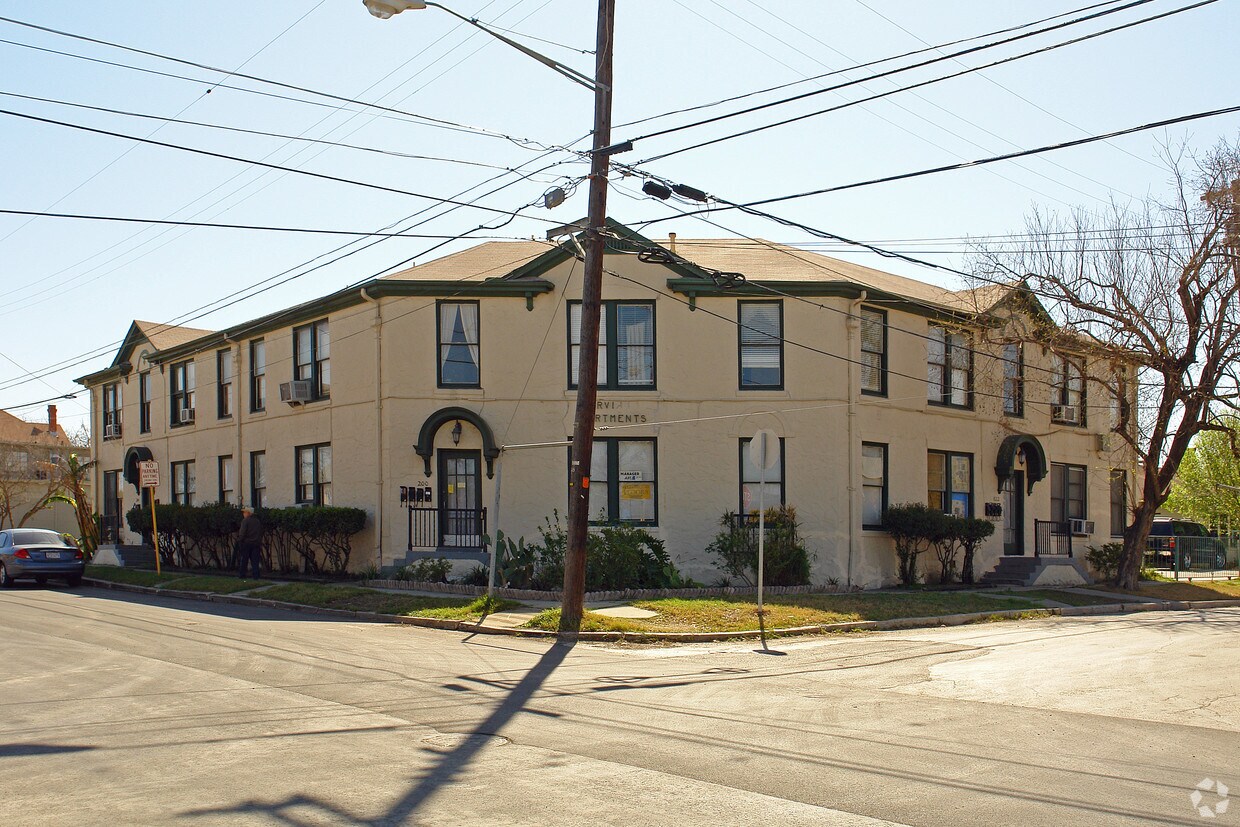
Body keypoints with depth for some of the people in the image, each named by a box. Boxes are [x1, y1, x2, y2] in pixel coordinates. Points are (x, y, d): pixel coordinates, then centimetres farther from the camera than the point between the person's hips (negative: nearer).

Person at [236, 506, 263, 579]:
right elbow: (261, 533, 15)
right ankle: (255, 575, 0)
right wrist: (259, 542, 18)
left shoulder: (245, 521, -8)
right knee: (255, 560, 4)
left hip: (246, 542, -5)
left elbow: (242, 532, -15)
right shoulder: (257, 521, 12)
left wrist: (239, 540, -6)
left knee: (243, 560, 5)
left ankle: (241, 574, 8)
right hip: (256, 543, 5)